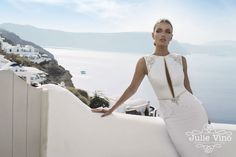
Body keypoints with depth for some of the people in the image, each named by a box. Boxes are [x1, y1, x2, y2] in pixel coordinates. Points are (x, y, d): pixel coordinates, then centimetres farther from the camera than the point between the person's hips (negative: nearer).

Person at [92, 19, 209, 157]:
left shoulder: (181, 60, -1)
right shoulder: (144, 62, -7)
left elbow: (187, 87, 10)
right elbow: (132, 89, 3)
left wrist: (201, 113, 17)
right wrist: (111, 109, 8)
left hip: (192, 109, 3)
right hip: (172, 116, -2)